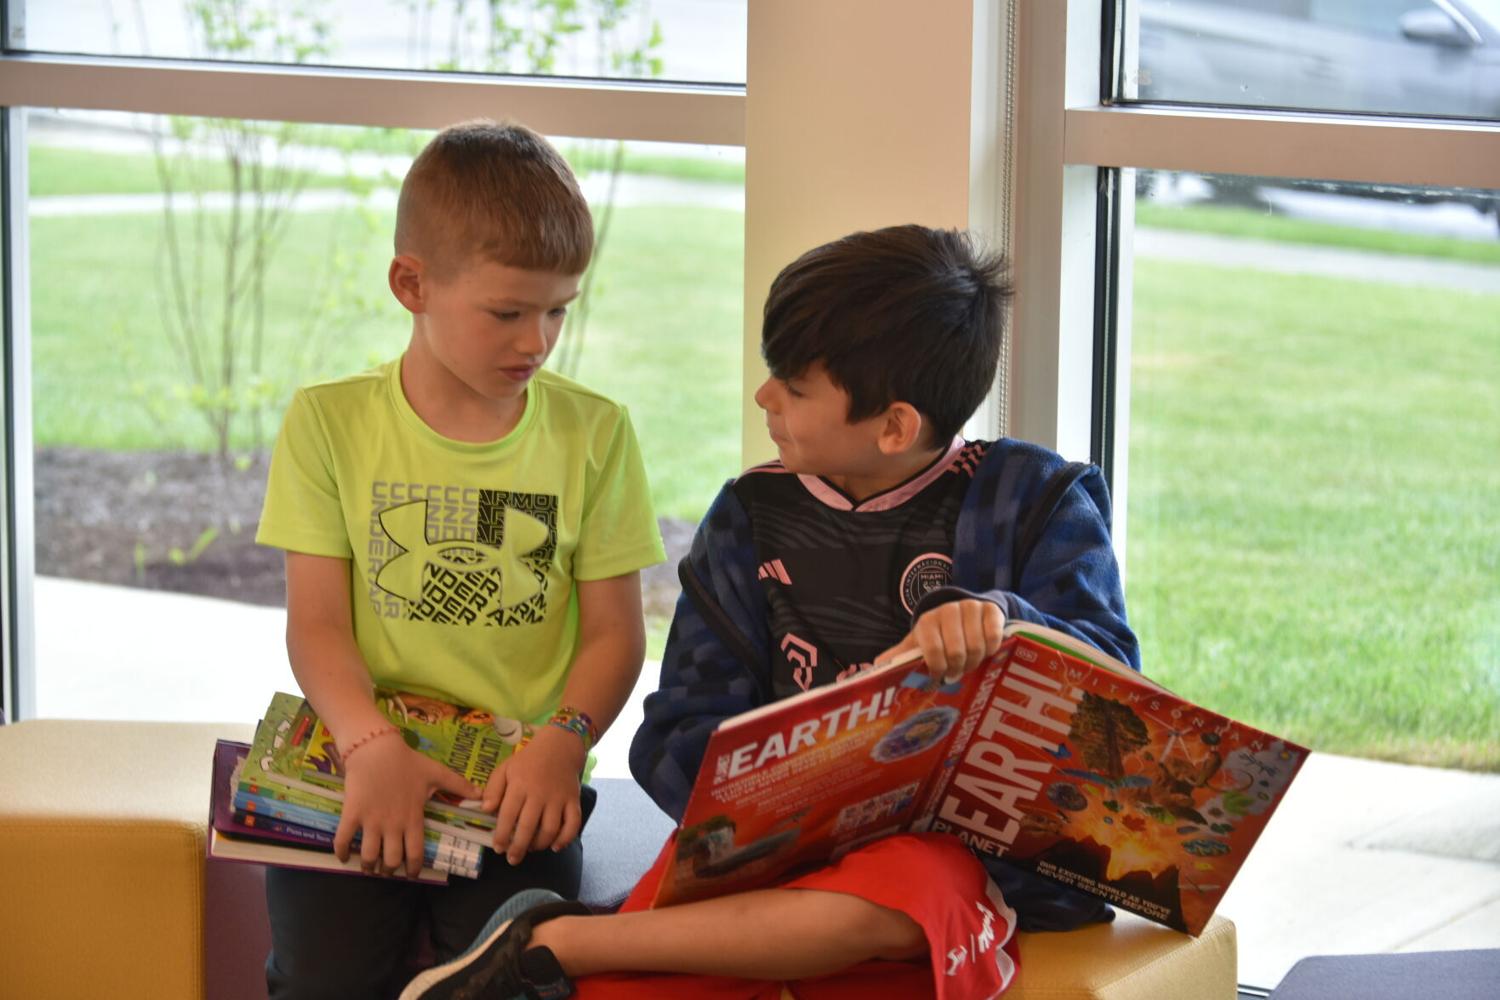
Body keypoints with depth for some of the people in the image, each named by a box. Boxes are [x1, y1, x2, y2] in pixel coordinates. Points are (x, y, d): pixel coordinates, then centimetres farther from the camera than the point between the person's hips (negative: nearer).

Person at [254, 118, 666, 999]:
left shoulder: (593, 433, 5)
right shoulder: (329, 423, 3)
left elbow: (614, 631, 4)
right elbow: (317, 623, -2)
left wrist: (563, 739, -17)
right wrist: (373, 745, -21)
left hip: (521, 779, 0)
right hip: (361, 769, 0)